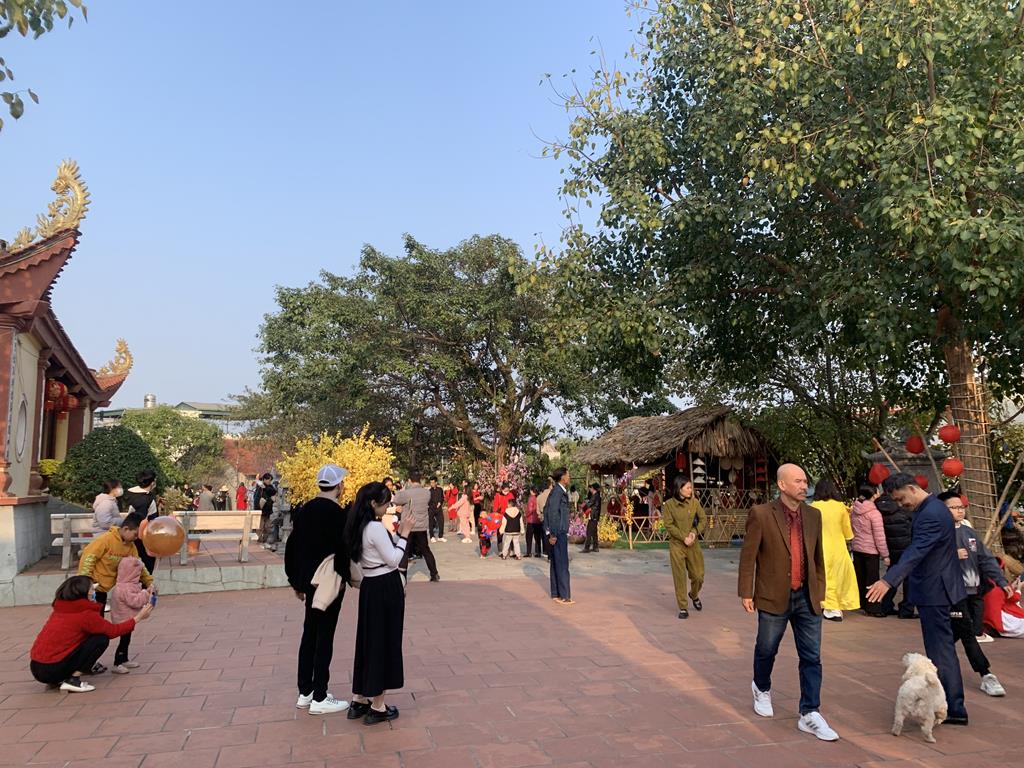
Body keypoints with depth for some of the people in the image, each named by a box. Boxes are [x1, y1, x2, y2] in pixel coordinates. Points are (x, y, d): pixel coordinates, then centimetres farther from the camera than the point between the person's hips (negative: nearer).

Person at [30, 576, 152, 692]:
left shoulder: (60, 609, 9)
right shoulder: (85, 614, -12)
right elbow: (113, 630, -1)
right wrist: (138, 617, 7)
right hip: (51, 670, -8)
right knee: (101, 639, -4)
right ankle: (73, 680, -7)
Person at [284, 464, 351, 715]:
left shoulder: (304, 510, 5)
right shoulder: (339, 513, -17)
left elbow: (292, 547, 10)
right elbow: (344, 549, -18)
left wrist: (296, 580, 17)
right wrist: (350, 576, -2)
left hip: (309, 581, 7)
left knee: (309, 634, 16)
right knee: (324, 637, 1)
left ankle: (305, 693, 25)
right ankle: (319, 699, 9)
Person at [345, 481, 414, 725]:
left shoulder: (360, 527, 8)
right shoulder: (376, 527, -20)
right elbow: (393, 560, -16)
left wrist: (398, 534, 11)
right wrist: (404, 534, -11)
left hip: (370, 586, 9)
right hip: (385, 588, -9)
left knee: (368, 639, 17)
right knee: (385, 642, 2)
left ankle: (359, 700, 27)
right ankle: (377, 707, 12)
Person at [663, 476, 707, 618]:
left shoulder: (694, 502, 0)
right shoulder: (669, 505, -7)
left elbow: (703, 519, 1)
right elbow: (669, 525, -9)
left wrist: (694, 532, -15)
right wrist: (684, 537, -17)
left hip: (693, 543, 3)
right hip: (676, 544, -2)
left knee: (698, 575, 7)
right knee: (680, 577, 2)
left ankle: (694, 595, 39)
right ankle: (683, 607, 15)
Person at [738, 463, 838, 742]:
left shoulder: (813, 515, 3)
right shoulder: (761, 514, -12)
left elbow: (818, 556, 11)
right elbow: (748, 556, -9)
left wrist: (820, 591, 12)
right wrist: (746, 593, -9)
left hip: (807, 598, 4)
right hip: (774, 597, -3)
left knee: (812, 657, 3)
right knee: (766, 651, 15)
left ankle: (809, 714, 14)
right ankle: (762, 688, 42)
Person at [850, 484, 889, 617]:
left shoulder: (853, 511, 3)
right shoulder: (874, 513, -16)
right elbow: (879, 537, -14)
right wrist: (885, 555, -9)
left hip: (857, 548, 6)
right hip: (871, 550, -6)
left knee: (860, 577, 15)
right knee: (872, 579, 2)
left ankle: (862, 603, 25)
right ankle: (872, 608, 7)